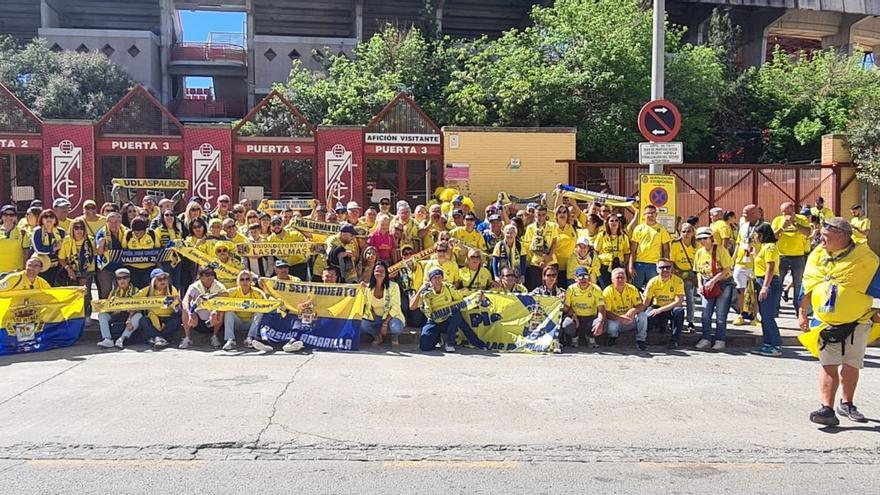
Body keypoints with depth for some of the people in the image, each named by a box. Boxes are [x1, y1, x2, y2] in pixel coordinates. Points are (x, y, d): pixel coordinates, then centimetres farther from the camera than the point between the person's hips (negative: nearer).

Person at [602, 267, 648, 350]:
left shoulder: (632, 289, -7)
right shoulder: (608, 291, -14)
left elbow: (641, 306, -11)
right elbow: (606, 312, -18)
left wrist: (633, 310, -35)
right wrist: (619, 318, -36)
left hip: (631, 321, 2)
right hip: (616, 320, -2)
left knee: (643, 315, -26)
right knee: (611, 324, -35)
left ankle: (641, 340, -6)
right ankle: (613, 336, 3)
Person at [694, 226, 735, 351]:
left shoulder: (720, 250, -12)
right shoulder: (699, 253, 4)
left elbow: (726, 269, -15)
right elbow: (699, 271, 13)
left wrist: (713, 281, -21)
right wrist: (700, 284, -3)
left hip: (723, 284, -5)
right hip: (707, 286, 5)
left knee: (721, 315, -4)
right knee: (705, 314, 0)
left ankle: (720, 340, 5)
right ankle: (706, 339, 9)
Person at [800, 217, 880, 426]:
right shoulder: (817, 256, 1)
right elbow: (808, 287, 8)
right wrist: (802, 313, 9)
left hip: (857, 322, -2)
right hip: (826, 322, 2)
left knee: (851, 365, 9)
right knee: (828, 365, -3)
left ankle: (847, 404, 28)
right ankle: (827, 408, -6)